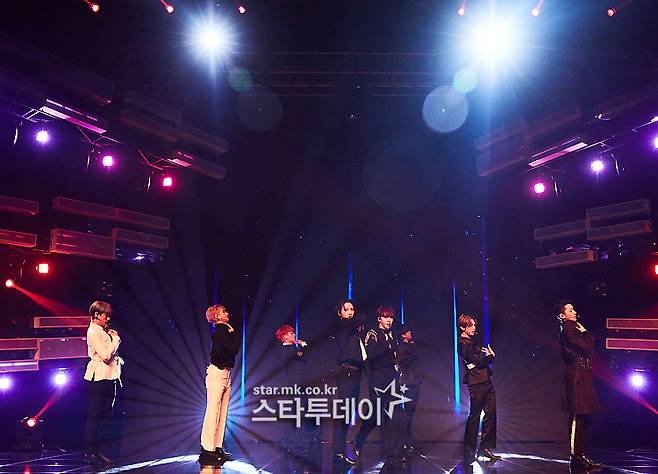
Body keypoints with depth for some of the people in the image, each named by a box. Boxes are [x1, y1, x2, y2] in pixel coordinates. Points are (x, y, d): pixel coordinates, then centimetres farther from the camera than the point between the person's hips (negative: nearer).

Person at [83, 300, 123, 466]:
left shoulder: (103, 331, 17)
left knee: (104, 415, 10)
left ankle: (96, 451, 16)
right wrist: (116, 339, -10)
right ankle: (89, 453, 3)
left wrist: (113, 338, 9)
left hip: (109, 377, 9)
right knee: (95, 415, -4)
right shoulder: (93, 332, -11)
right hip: (99, 377, -9)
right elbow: (105, 356, -19)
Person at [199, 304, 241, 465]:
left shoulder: (224, 331, 16)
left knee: (222, 413, 10)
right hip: (216, 373, -9)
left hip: (226, 374, 9)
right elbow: (234, 349, -17)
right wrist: (234, 333, -7)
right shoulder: (220, 331, -12)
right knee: (212, 412, -7)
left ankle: (217, 448, 15)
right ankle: (207, 451, -4)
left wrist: (232, 333, 7)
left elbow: (234, 348, 12)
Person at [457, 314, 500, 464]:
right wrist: (489, 355, 0)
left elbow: (485, 357, 15)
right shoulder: (463, 344, -11)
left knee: (490, 413, 10)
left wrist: (483, 358, -4)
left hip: (486, 381, 9)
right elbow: (479, 360, -15)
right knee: (474, 416, -4)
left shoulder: (472, 341, 17)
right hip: (476, 383, -9)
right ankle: (469, 452, 5)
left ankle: (486, 447, 20)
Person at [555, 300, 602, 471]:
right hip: (576, 376, -10)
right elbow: (587, 346, -16)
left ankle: (580, 454, 17)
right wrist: (585, 332, -2)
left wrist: (585, 334, 4)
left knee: (583, 417, 11)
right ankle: (575, 456, -3)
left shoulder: (573, 327, 19)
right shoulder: (568, 329, -11)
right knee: (577, 418, -8)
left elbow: (588, 346, 18)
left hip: (581, 376, 10)